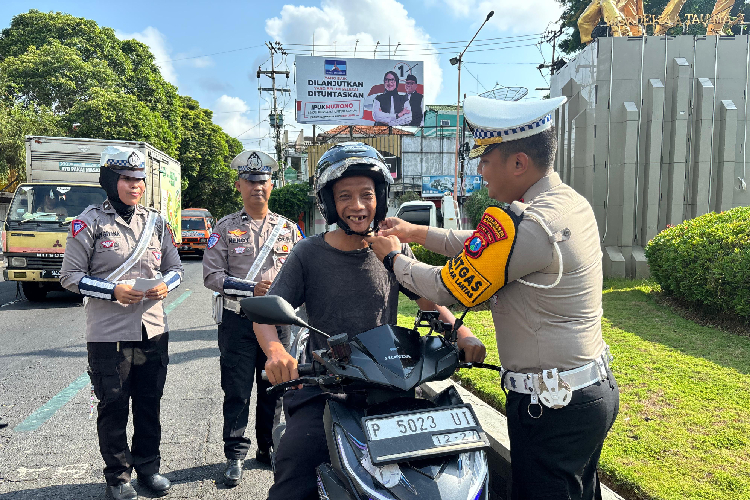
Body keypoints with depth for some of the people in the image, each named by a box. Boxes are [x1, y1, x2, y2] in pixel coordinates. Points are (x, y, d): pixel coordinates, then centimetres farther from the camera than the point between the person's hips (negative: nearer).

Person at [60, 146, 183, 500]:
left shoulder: (155, 221, 8)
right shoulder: (90, 222, -5)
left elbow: (175, 268, 13)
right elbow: (70, 276, -4)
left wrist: (165, 285, -9)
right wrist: (113, 291, -18)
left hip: (153, 329, 4)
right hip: (108, 334, -4)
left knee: (150, 404, 14)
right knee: (113, 407, 8)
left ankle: (148, 466, 33)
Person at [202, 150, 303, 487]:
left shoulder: (288, 228, 9)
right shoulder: (225, 228, 2)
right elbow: (212, 275, -4)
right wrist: (251, 288, -15)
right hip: (238, 321, -2)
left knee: (274, 389, 12)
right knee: (237, 392, 3)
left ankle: (268, 449, 29)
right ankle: (235, 455, 18)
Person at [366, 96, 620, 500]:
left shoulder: (518, 223, -26)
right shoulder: (573, 202, 5)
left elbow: (447, 287, -14)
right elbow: (483, 247, 13)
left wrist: (394, 257, 3)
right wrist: (416, 232, 15)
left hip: (552, 406, -9)